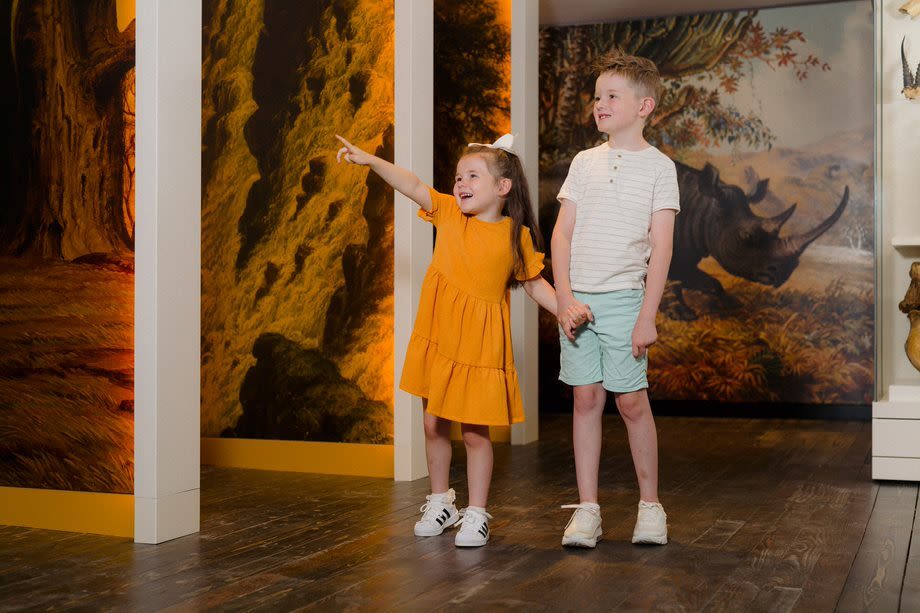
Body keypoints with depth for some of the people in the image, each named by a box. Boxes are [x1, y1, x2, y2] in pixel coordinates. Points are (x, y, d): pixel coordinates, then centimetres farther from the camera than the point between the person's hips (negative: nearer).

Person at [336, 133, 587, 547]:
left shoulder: (517, 235, -4)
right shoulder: (449, 213, 1)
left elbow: (534, 283, 5)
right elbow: (412, 186, -9)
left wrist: (564, 309, -9)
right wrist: (370, 161, -21)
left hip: (481, 345, -3)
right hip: (438, 339, 3)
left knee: (475, 432, 3)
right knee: (434, 425, 13)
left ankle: (476, 514, 17)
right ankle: (440, 502, 31)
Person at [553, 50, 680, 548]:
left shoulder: (659, 166, 0)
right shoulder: (584, 162, 10)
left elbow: (660, 246, -5)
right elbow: (562, 232, 7)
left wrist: (647, 316, -12)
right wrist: (564, 297, -4)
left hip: (623, 298, -3)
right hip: (576, 297, 3)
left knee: (631, 400, -1)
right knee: (586, 398, 4)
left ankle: (650, 505, 16)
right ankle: (587, 509, 10)